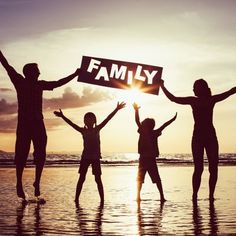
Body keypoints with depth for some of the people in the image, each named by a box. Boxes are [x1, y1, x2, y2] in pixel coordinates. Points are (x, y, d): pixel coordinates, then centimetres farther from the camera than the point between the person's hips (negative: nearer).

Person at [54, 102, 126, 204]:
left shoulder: (97, 129, 3)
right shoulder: (83, 131, 3)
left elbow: (107, 119, -5)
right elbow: (71, 124, -3)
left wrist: (116, 110, -11)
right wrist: (62, 116, -11)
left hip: (96, 157, 0)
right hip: (85, 157, 0)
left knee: (98, 179, 0)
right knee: (81, 178, 2)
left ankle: (102, 199, 2)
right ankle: (76, 198, 5)